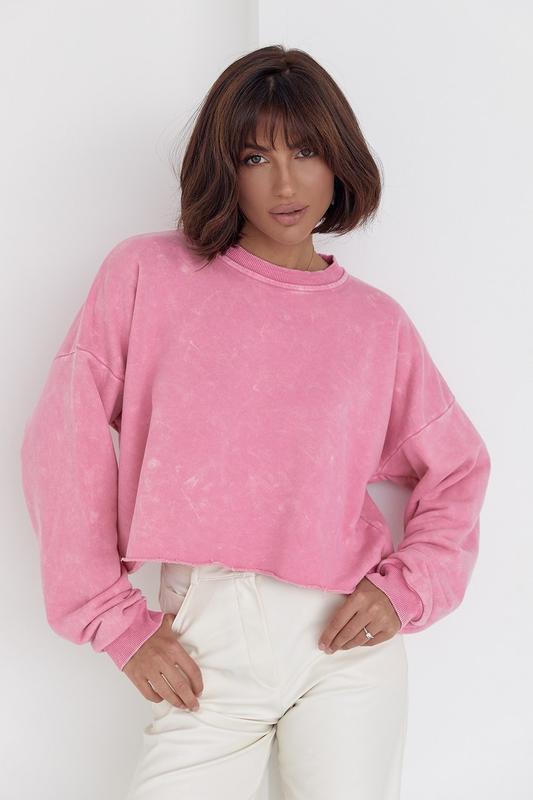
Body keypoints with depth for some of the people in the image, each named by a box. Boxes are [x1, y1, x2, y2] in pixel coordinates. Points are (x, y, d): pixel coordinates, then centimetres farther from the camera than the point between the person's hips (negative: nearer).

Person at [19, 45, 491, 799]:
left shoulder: (376, 324, 5)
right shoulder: (146, 275, 1)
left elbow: (457, 467, 15)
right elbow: (66, 440, -2)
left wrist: (407, 589, 0)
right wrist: (121, 623, -4)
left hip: (346, 637, 1)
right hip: (208, 649, -1)